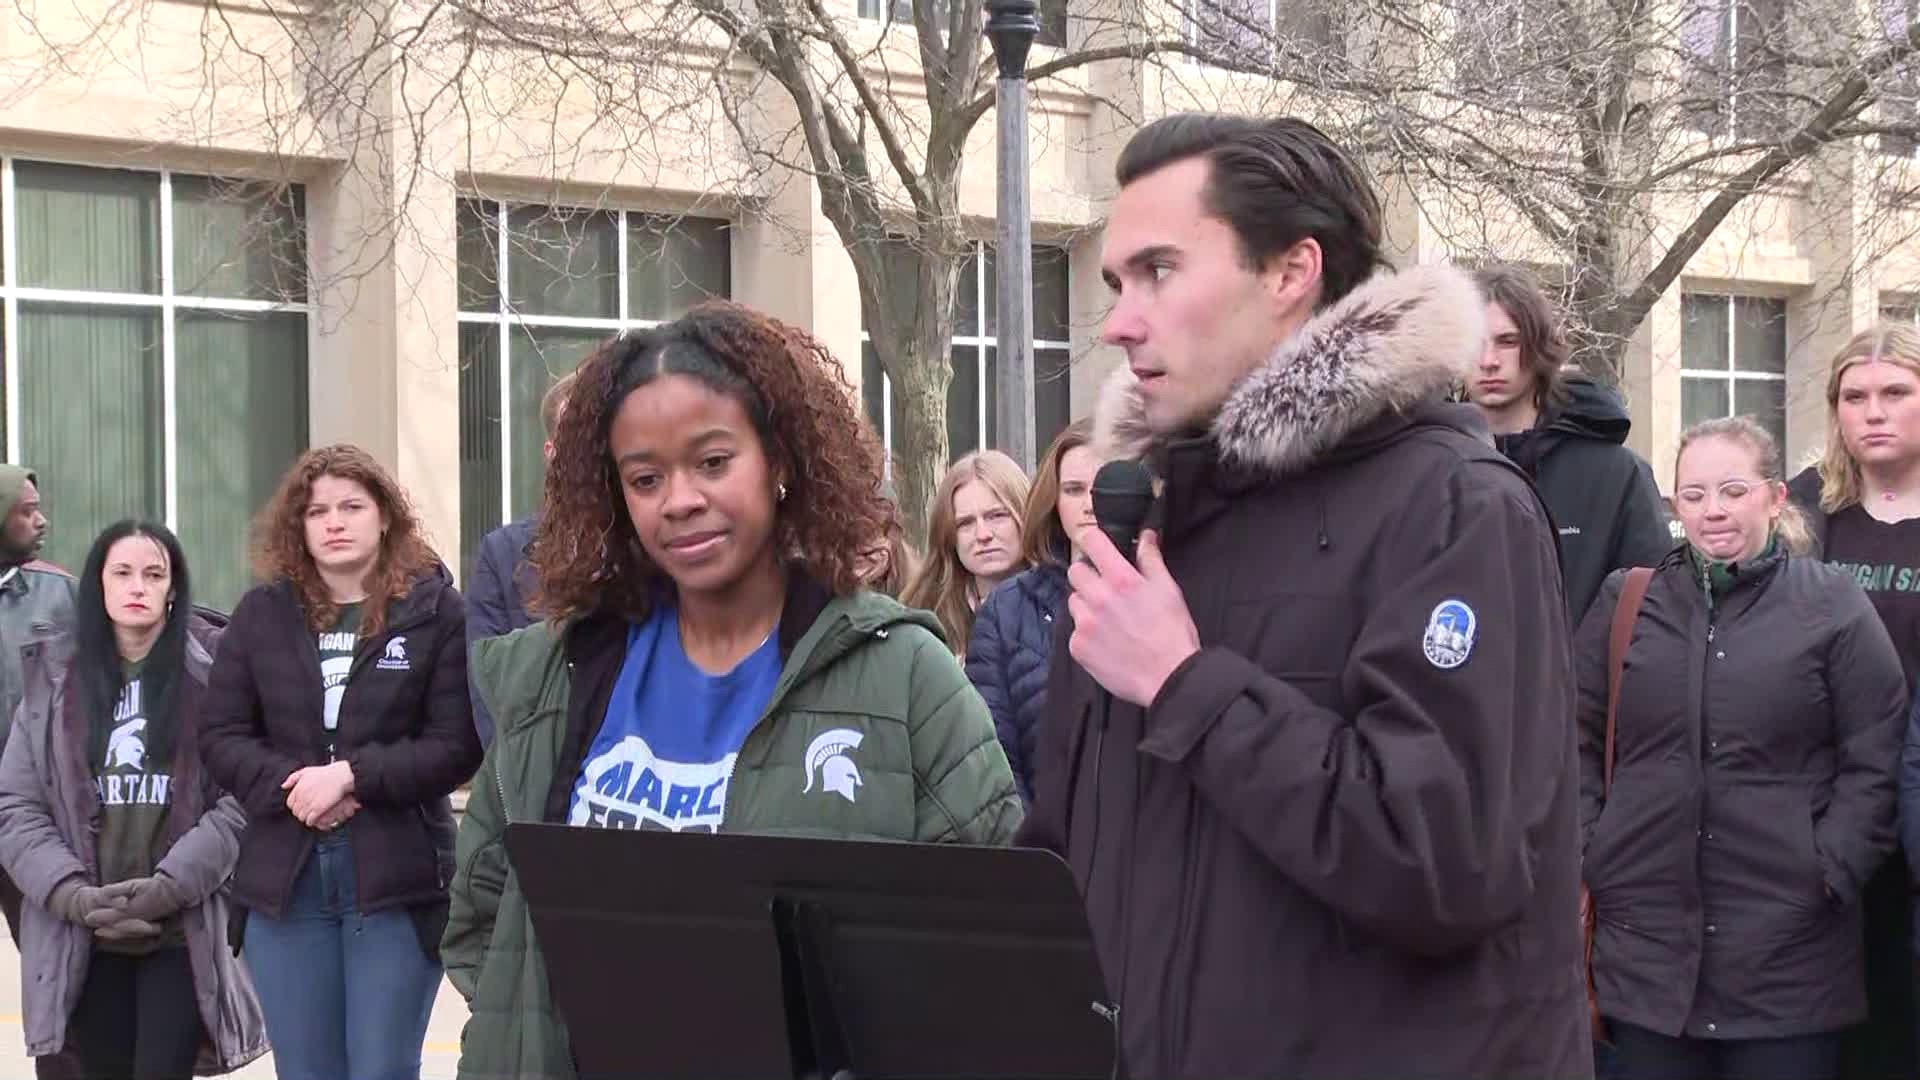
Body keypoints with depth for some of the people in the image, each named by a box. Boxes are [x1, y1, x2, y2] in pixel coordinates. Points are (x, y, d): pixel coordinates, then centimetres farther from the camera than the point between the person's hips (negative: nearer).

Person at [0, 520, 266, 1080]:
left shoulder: (213, 670, 0)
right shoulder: (54, 677, 8)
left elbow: (243, 797, -6)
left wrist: (170, 886, -15)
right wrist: (75, 896, -10)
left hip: (184, 932, -3)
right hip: (84, 938, 3)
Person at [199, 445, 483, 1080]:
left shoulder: (436, 611, -2)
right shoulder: (261, 613, 7)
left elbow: (458, 746, -7)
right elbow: (222, 736, 5)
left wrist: (351, 775, -16)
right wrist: (287, 786, -13)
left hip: (396, 877, -3)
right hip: (284, 879, 3)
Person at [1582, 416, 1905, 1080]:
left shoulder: (1834, 607, 1)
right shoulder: (1625, 602, 7)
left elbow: (1876, 764, 1)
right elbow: (1578, 743, 10)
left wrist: (1830, 871, -8)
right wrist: (1583, 859, 1)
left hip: (1790, 944, -2)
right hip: (1643, 933, 2)